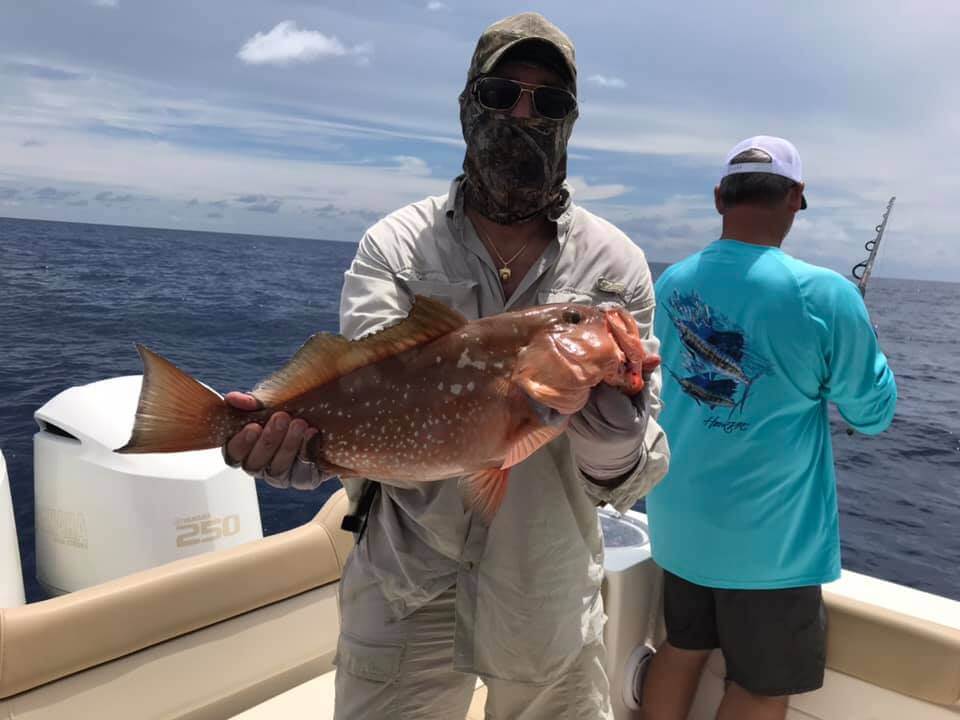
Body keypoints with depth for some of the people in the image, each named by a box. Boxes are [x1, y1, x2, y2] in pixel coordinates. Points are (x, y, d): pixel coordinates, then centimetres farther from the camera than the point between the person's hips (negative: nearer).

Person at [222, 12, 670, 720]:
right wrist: (297, 440, -34)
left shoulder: (616, 263, -4)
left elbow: (626, 484, -7)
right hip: (406, 591, -1)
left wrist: (611, 410, -28)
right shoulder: (395, 246, -5)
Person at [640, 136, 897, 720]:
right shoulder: (824, 295, -19)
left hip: (680, 521, 5)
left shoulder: (670, 284, -2)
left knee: (681, 649, 21)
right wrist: (866, 341, 11)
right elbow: (874, 414, -7)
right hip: (769, 536, -5)